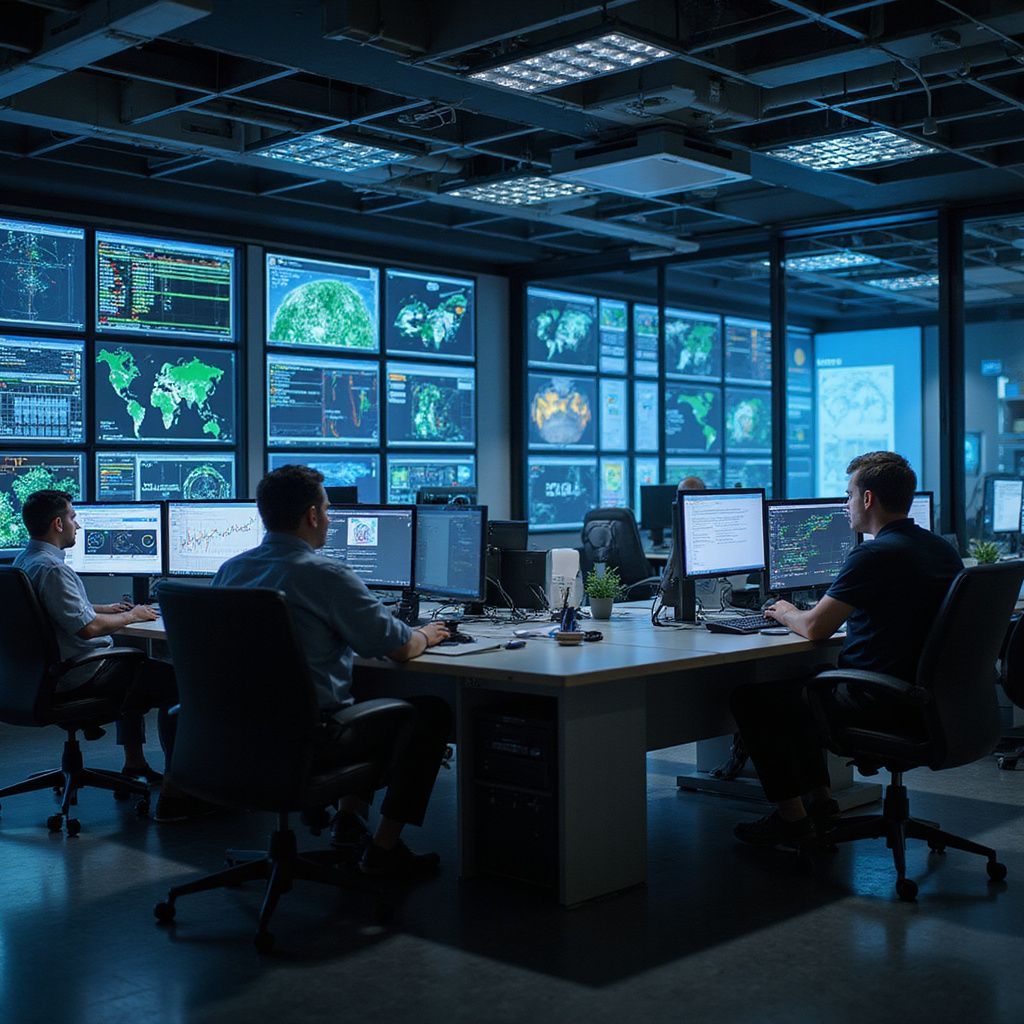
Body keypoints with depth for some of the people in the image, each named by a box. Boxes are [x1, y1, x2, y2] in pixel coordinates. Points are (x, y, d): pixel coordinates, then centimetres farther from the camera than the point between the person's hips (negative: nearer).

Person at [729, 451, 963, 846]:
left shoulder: (875, 555, -21)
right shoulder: (943, 550, 8)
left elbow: (815, 628, -18)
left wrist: (785, 613, 5)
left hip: (878, 703, -9)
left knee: (749, 696, 2)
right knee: (798, 682, 28)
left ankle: (791, 813, 8)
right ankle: (820, 798, 28)